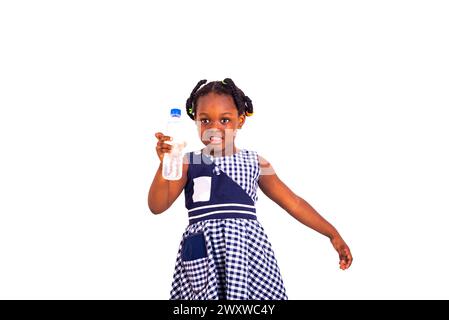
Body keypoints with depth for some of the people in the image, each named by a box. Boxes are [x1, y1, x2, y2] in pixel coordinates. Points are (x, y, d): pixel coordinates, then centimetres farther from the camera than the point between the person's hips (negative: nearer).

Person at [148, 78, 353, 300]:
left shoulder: (255, 163, 10)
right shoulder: (189, 163, 6)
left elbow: (293, 202, 14)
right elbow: (157, 206, 0)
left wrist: (333, 234, 12)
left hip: (247, 251, 1)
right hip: (203, 255, -1)